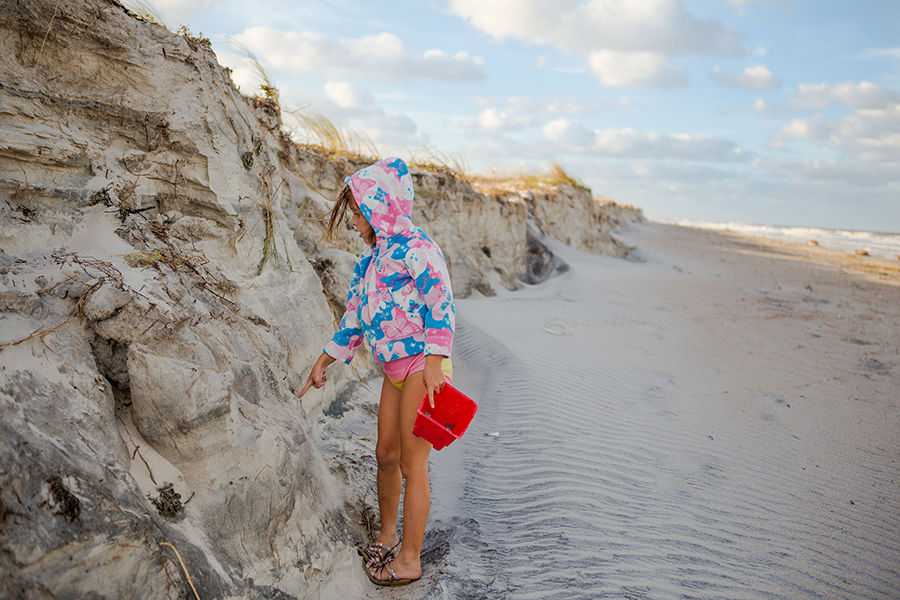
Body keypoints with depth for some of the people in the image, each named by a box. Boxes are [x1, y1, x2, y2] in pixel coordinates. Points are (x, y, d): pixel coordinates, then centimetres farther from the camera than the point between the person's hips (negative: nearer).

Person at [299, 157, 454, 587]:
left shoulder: (415, 247, -12)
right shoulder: (370, 258, 15)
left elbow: (439, 301, -22)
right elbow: (354, 316, 22)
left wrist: (434, 361, -33)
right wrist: (324, 362, 23)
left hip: (423, 366, -8)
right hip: (395, 370, 8)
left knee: (412, 464, -1)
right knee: (385, 454, 16)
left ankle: (409, 560, 13)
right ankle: (387, 537, 37)